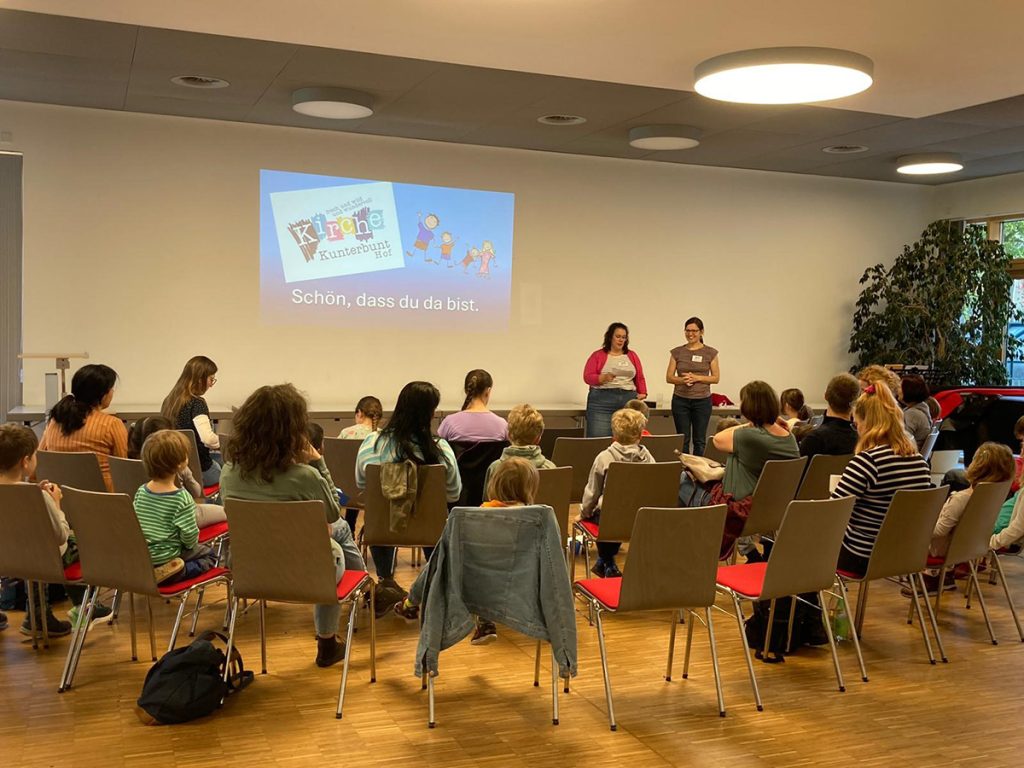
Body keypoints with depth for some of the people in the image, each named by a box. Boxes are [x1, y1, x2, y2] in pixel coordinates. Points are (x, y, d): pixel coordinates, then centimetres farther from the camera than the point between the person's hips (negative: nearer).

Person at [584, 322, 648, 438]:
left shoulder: (632, 356, 17)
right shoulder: (597, 355, 7)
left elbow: (640, 378, 18)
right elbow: (587, 377, -1)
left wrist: (643, 393, 2)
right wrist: (604, 378, -18)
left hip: (629, 400, 3)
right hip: (602, 399, -3)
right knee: (599, 438, -10)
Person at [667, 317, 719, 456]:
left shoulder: (710, 353, 2)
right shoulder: (677, 352, 4)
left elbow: (716, 378, 1)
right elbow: (669, 377, 5)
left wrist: (697, 378, -14)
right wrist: (683, 379, -15)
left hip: (702, 400, -1)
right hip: (680, 400, 1)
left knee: (700, 440, 3)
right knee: (683, 439, 3)